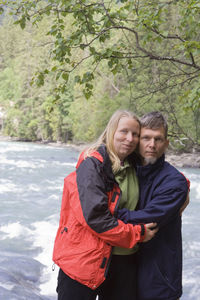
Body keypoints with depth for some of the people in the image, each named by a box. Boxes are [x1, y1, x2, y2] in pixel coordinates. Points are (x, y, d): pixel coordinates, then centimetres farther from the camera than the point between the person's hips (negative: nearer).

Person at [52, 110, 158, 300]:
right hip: (84, 259, -6)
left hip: (123, 259, 7)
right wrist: (138, 234, -14)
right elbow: (94, 216, -21)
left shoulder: (133, 167, 9)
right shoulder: (92, 165, -12)